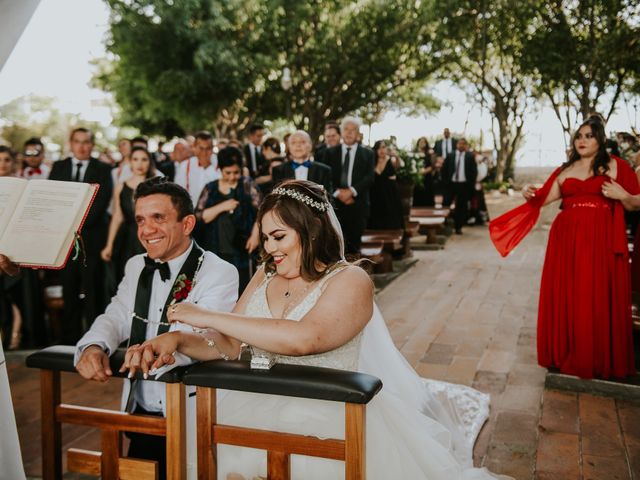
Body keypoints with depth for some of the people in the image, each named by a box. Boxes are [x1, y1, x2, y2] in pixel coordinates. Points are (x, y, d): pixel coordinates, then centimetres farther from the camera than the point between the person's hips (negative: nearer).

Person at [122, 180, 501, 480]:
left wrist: (208, 317, -21)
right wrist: (178, 339, -13)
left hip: (330, 417, -5)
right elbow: (229, 344, 7)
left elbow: (302, 338, -26)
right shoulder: (264, 278, 11)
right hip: (260, 411, 5)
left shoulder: (350, 281, -9)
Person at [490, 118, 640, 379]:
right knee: (564, 296, 4)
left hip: (601, 239, -3)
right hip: (566, 237, 3)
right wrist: (530, 195, -15)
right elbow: (543, 198, 5)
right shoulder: (565, 170, 14)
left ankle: (598, 358, 13)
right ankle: (566, 352, 17)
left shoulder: (614, 166, 5)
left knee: (597, 298, -1)